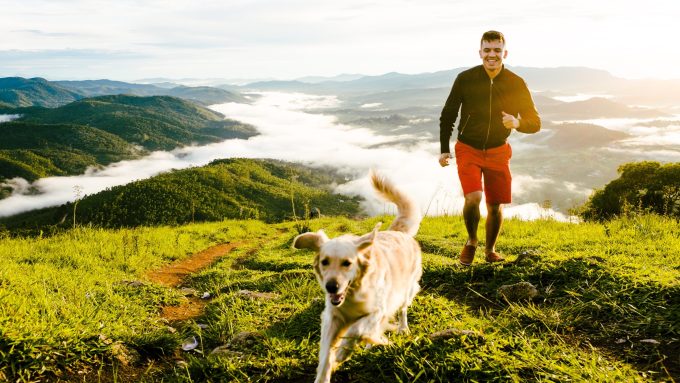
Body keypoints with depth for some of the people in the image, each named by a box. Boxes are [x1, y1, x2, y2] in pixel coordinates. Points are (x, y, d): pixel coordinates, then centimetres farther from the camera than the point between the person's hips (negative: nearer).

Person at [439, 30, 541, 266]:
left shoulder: (516, 84, -8)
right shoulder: (465, 79, -11)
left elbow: (535, 123, -3)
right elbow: (447, 115, 0)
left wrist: (517, 123, -26)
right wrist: (444, 149, -4)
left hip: (498, 152, 2)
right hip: (468, 149, -2)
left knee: (495, 206, 7)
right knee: (473, 198, -20)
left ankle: (490, 250, 33)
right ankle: (471, 241, 9)